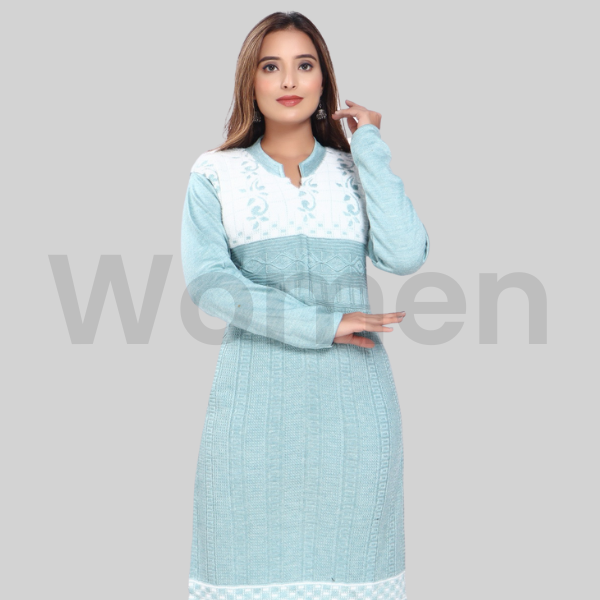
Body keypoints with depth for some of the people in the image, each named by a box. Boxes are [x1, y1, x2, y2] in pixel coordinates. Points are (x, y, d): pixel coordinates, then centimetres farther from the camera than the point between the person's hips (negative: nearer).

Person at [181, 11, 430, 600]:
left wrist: (370, 148, 0)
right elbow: (206, 280, -7)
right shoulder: (216, 173, 7)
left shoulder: (356, 170, 11)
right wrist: (320, 324, -13)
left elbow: (404, 256, -7)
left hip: (352, 397, 1)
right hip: (256, 396, -1)